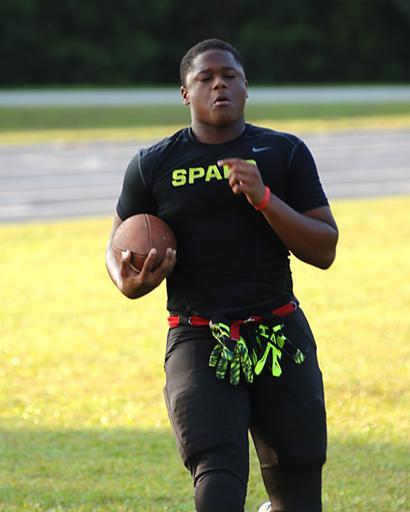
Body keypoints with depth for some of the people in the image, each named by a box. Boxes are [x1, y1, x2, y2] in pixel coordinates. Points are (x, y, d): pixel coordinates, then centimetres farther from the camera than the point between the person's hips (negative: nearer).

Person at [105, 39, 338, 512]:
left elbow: (324, 251, 2)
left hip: (279, 335, 1)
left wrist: (263, 198, -13)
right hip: (198, 342, -1)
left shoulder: (285, 154, 6)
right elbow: (118, 251, 15)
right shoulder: (153, 166, 6)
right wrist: (130, 283, -9)